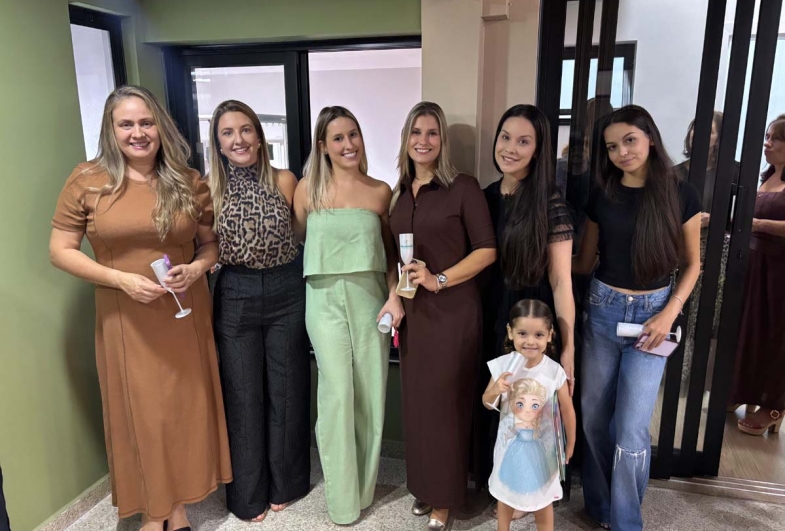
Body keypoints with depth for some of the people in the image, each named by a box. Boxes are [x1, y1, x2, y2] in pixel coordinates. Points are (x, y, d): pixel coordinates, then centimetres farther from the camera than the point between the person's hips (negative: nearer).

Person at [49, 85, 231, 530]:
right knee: (140, 412, 11)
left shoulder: (189, 183, 0)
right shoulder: (87, 181, -5)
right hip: (126, 320, -1)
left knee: (186, 407, 11)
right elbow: (60, 251, -3)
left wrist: (196, 268, -14)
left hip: (185, 315, 2)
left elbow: (213, 243, 8)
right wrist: (122, 279, -15)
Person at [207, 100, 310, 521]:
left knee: (285, 390, 11)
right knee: (243, 396, 9)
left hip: (286, 293, 1)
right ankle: (248, 494, 29)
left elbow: (302, 234, 7)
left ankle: (284, 484, 33)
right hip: (235, 297, 0)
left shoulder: (285, 181, -2)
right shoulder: (208, 188, -3)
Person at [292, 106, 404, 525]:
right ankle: (343, 497, 15)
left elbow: (392, 250, 8)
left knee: (371, 392, 6)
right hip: (326, 299, -1)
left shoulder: (381, 191, 5)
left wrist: (395, 295, -2)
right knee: (338, 392, -5)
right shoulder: (309, 188, 2)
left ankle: (364, 487, 29)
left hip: (371, 298, 2)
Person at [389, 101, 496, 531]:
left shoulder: (463, 188, -8)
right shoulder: (399, 193, 9)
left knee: (446, 403, 4)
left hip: (453, 311, -5)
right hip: (412, 311, 5)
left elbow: (487, 250, -10)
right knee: (416, 401, 12)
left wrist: (439, 279, -18)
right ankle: (424, 486, 32)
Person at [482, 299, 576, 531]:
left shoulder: (555, 372, -21)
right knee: (505, 492, 24)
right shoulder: (502, 366, -17)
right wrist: (495, 391, -26)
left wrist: (570, 445, 4)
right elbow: (487, 404, -4)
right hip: (510, 443, 2)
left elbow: (567, 411, -7)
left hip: (541, 446, -2)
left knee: (542, 497, 19)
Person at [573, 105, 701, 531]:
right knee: (595, 416, 11)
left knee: (631, 428, -5)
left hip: (652, 313, -2)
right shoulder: (601, 196, 2)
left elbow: (691, 264, 2)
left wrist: (669, 314, -10)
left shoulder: (680, 195, -5)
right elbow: (585, 262, 8)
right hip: (602, 310, 3)